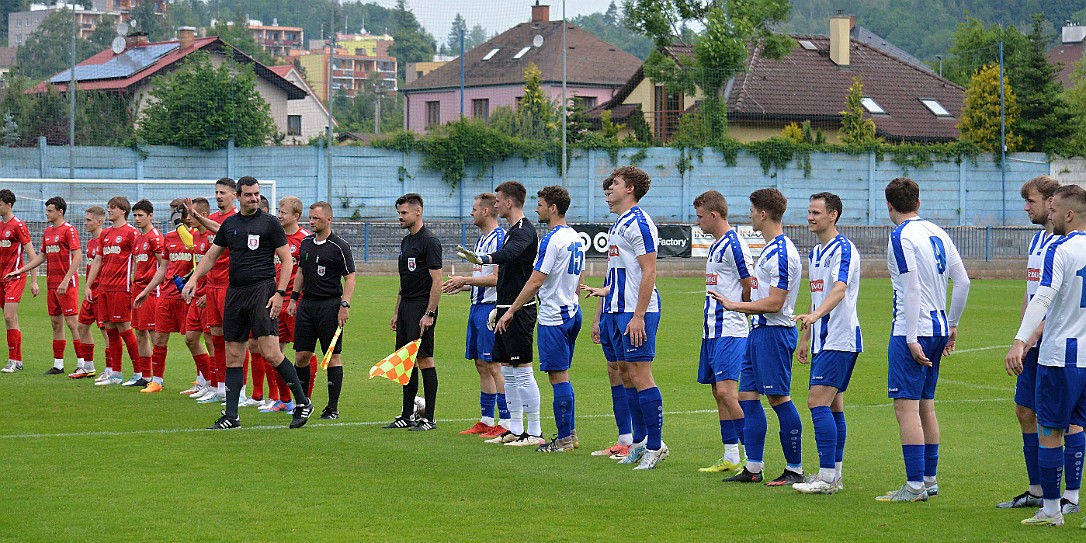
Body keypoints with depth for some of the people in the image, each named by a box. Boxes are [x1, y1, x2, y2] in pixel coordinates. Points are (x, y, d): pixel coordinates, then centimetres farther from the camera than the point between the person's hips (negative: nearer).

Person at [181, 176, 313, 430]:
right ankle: (231, 416, 10)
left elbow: (287, 260, -2)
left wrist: (279, 293, -11)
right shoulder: (229, 224, 13)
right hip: (235, 292, 6)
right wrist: (193, 280, 7)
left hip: (262, 289, -6)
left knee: (271, 353, -14)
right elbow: (211, 256, 21)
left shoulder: (269, 223, -2)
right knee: (233, 356, 6)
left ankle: (303, 403, -1)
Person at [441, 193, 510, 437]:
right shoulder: (481, 238, 17)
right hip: (477, 306, 10)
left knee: (493, 365, -9)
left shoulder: (499, 238, -14)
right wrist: (460, 285, 11)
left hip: (491, 307, -10)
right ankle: (486, 421, 16)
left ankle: (505, 423, -6)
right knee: (481, 364, 11)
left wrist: (465, 280, -14)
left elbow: (497, 278, -20)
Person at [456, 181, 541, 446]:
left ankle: (535, 432, -6)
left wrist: (481, 259, -51)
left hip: (520, 311, -10)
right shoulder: (512, 231, 19)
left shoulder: (525, 230, -13)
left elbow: (508, 254, -35)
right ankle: (515, 430, 18)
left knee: (522, 371, -9)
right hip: (507, 309, 10)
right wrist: (499, 307, 25)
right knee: (508, 371, 12)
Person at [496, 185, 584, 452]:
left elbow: (535, 282, -18)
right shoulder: (576, 238, 12)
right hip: (572, 311, 9)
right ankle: (570, 433, 17)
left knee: (558, 377, -5)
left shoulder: (552, 239, -17)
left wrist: (511, 311, -12)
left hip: (554, 317, -9)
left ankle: (563, 440, -2)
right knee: (562, 376, 15)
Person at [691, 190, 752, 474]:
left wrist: (736, 308, 0)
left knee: (726, 390, -16)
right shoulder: (716, 245, 17)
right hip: (713, 330, 10)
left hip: (730, 331, -10)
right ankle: (730, 458, 14)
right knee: (718, 393, 10)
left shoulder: (733, 245, -14)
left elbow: (751, 288, -14)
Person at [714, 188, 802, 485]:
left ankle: (795, 469, 2)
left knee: (779, 398, -6)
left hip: (774, 332, -11)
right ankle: (753, 468, 12)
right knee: (747, 394, 9)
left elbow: (774, 303, -21)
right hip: (760, 330, 11)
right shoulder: (770, 249, 15)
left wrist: (735, 305, -16)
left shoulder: (781, 252, -18)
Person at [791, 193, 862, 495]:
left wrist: (814, 315, -43)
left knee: (818, 402, -15)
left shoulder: (843, 249, -12)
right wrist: (806, 337, 25)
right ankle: (834, 476, 13)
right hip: (823, 340, 10)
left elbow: (839, 290, -28)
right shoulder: (815, 253, 17)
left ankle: (826, 477, -15)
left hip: (840, 339, -10)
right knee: (833, 407, 10)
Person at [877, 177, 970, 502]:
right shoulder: (937, 233, 11)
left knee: (906, 407, -7)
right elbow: (963, 282, 11)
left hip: (912, 330, -8)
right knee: (925, 406, 15)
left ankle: (915, 485, -9)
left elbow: (911, 289, -17)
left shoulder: (901, 236, -11)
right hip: (937, 327, 8)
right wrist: (952, 325, 20)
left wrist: (912, 339, -17)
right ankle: (930, 479, 20)